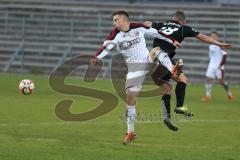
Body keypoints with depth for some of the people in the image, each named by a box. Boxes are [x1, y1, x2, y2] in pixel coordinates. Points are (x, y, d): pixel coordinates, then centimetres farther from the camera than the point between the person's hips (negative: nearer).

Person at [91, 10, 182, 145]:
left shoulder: (139, 28, 0)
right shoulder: (116, 34, -1)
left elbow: (156, 33, 10)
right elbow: (107, 46, -17)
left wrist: (172, 41, 12)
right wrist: (97, 57, -34)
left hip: (148, 62, 0)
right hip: (134, 67, 0)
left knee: (157, 50, -27)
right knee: (130, 97, -4)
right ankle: (131, 133, 6)